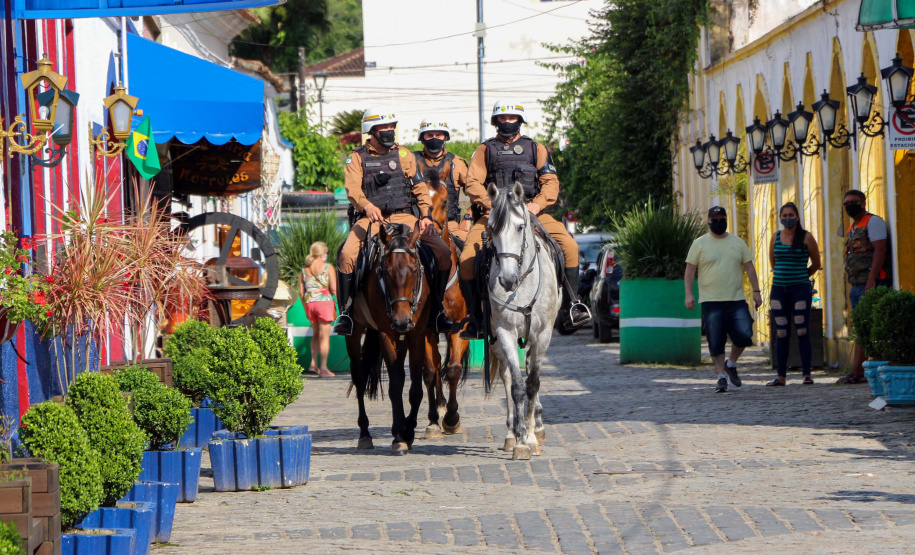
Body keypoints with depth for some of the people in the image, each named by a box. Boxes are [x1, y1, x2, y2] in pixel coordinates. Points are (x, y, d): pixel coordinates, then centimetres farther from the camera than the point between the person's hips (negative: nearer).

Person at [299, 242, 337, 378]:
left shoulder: (305, 269, 9)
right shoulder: (327, 267, -4)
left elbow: (301, 292, 9)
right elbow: (334, 288, -10)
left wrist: (306, 308, 18)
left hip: (309, 302, 5)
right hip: (324, 301, -5)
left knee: (316, 334, 21)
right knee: (324, 336, 0)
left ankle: (313, 363, 13)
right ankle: (324, 368, 0)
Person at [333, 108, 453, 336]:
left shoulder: (403, 154, 15)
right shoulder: (357, 158, 8)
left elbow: (420, 188, 14)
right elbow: (353, 188, -7)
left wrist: (425, 216, -1)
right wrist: (367, 205, -28)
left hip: (405, 217, 2)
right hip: (371, 219, -2)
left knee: (443, 253, -15)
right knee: (347, 255, -29)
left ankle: (435, 311, -1)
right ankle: (346, 311, -14)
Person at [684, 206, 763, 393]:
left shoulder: (737, 242, 11)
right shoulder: (700, 244, 3)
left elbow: (749, 267, 13)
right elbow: (690, 270, 1)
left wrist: (756, 291, 5)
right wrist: (689, 294, -9)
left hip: (737, 301, 2)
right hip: (711, 301, -2)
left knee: (743, 335, -9)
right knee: (716, 342, -2)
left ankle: (731, 364, 16)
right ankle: (721, 376, 7)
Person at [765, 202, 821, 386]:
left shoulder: (806, 237, -2)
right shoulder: (776, 237, 9)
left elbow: (816, 264, 7)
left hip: (800, 288, -4)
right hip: (779, 288, 4)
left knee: (802, 331, -6)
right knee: (781, 333, 4)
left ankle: (807, 374, -3)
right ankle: (781, 376, 7)